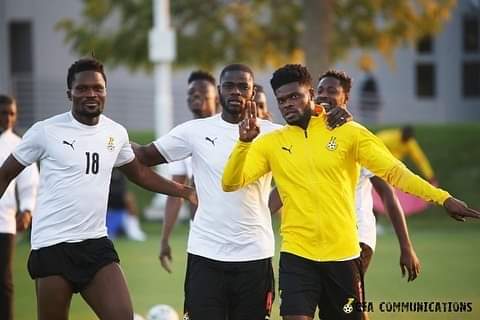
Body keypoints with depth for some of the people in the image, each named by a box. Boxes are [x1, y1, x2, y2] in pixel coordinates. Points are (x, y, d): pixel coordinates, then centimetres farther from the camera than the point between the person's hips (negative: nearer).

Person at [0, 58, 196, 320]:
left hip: (96, 244, 4)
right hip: (52, 246, -4)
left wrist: (186, 192, 19)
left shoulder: (116, 133, 7)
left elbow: (139, 173, 25)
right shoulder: (46, 131, -6)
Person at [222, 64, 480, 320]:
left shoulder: (347, 132, 1)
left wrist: (443, 198, -11)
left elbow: (393, 171, -2)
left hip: (343, 254, 0)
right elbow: (231, 183, -1)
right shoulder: (270, 144, 5)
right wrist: (244, 142, -19)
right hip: (297, 255, 0)